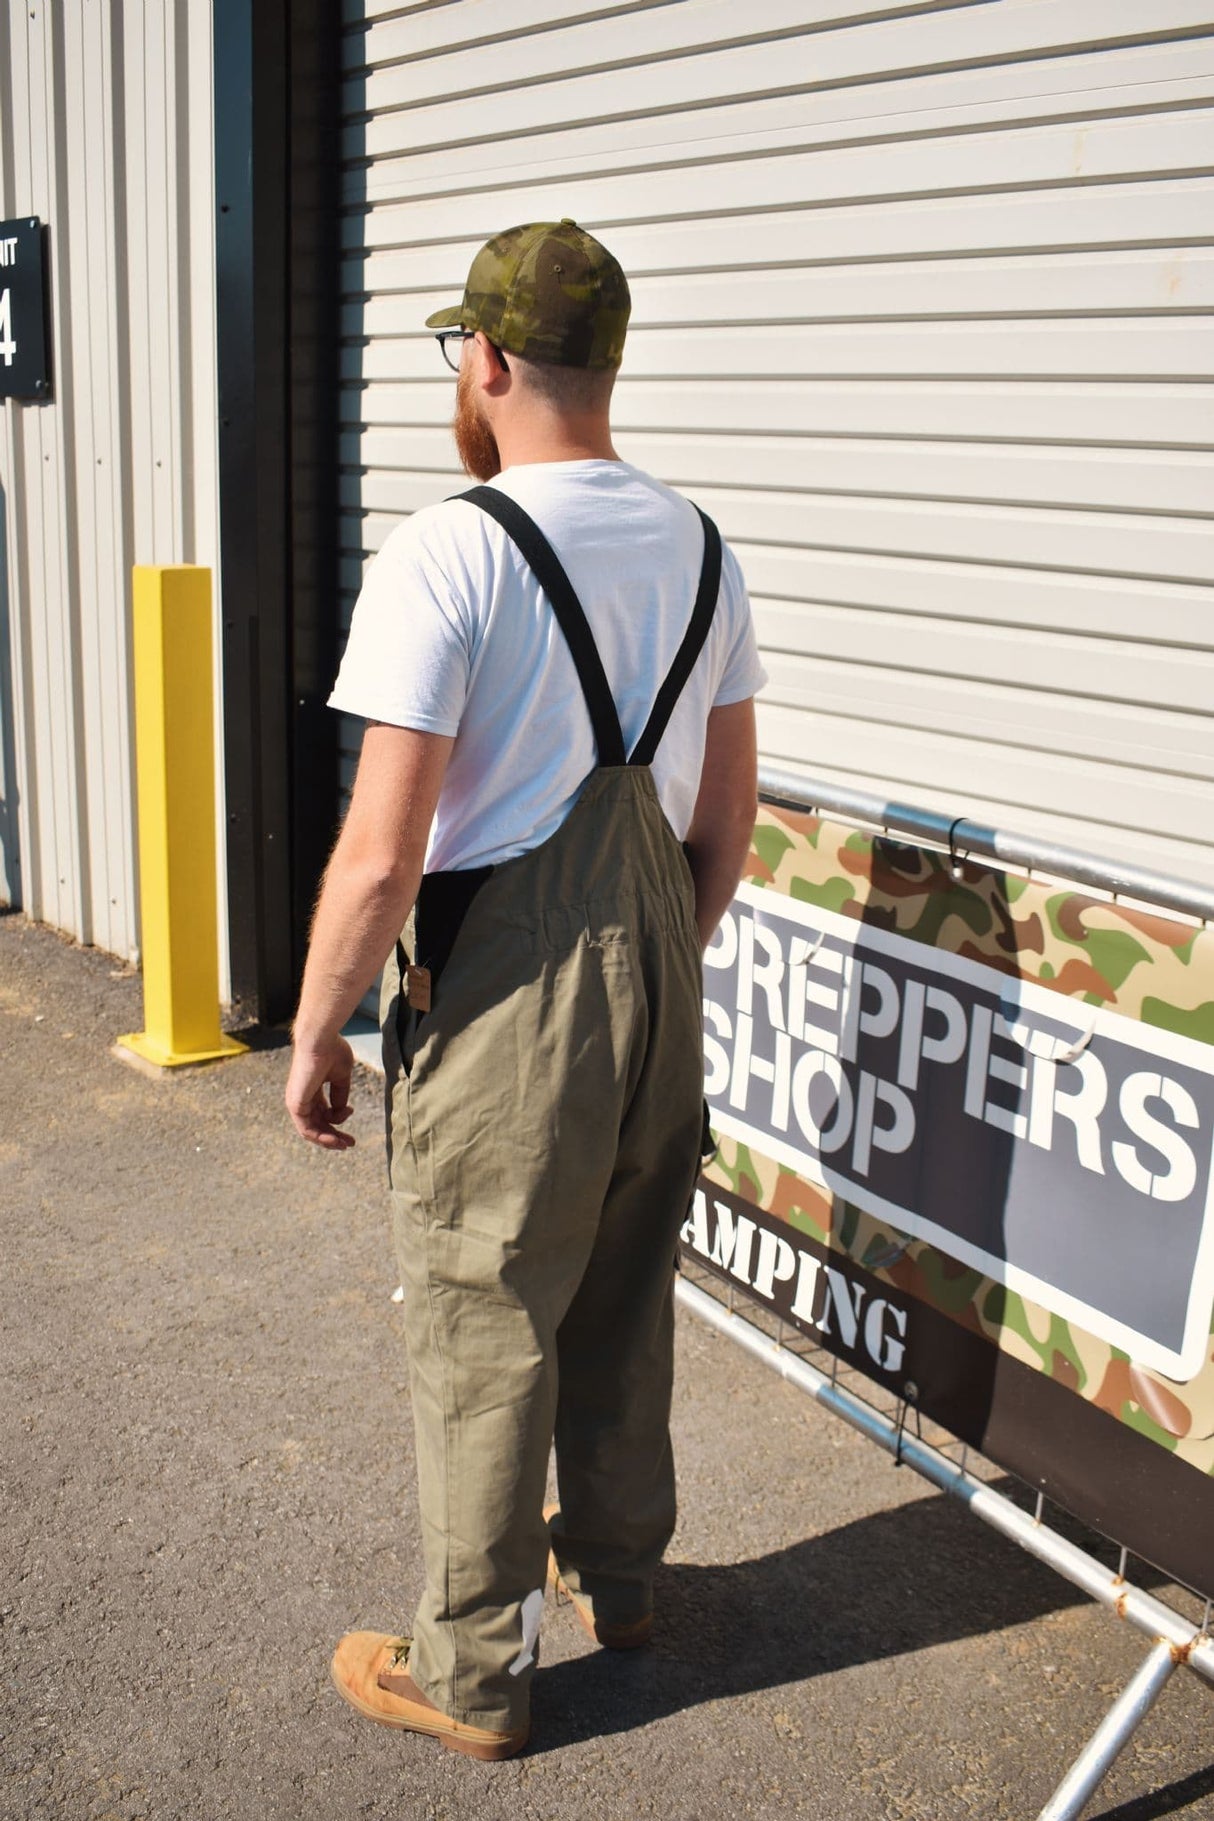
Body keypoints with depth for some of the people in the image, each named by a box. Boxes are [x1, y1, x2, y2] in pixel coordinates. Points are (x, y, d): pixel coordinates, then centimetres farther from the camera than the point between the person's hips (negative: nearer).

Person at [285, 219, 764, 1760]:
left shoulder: (449, 552, -18)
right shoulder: (696, 546, 4)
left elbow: (380, 858, -21)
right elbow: (727, 814, 10)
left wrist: (314, 1034, -7)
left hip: (500, 999, -7)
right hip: (655, 980, 7)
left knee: (482, 1340, 9)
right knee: (623, 1305, 23)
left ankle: (471, 1672, 28)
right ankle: (617, 1575, 44)